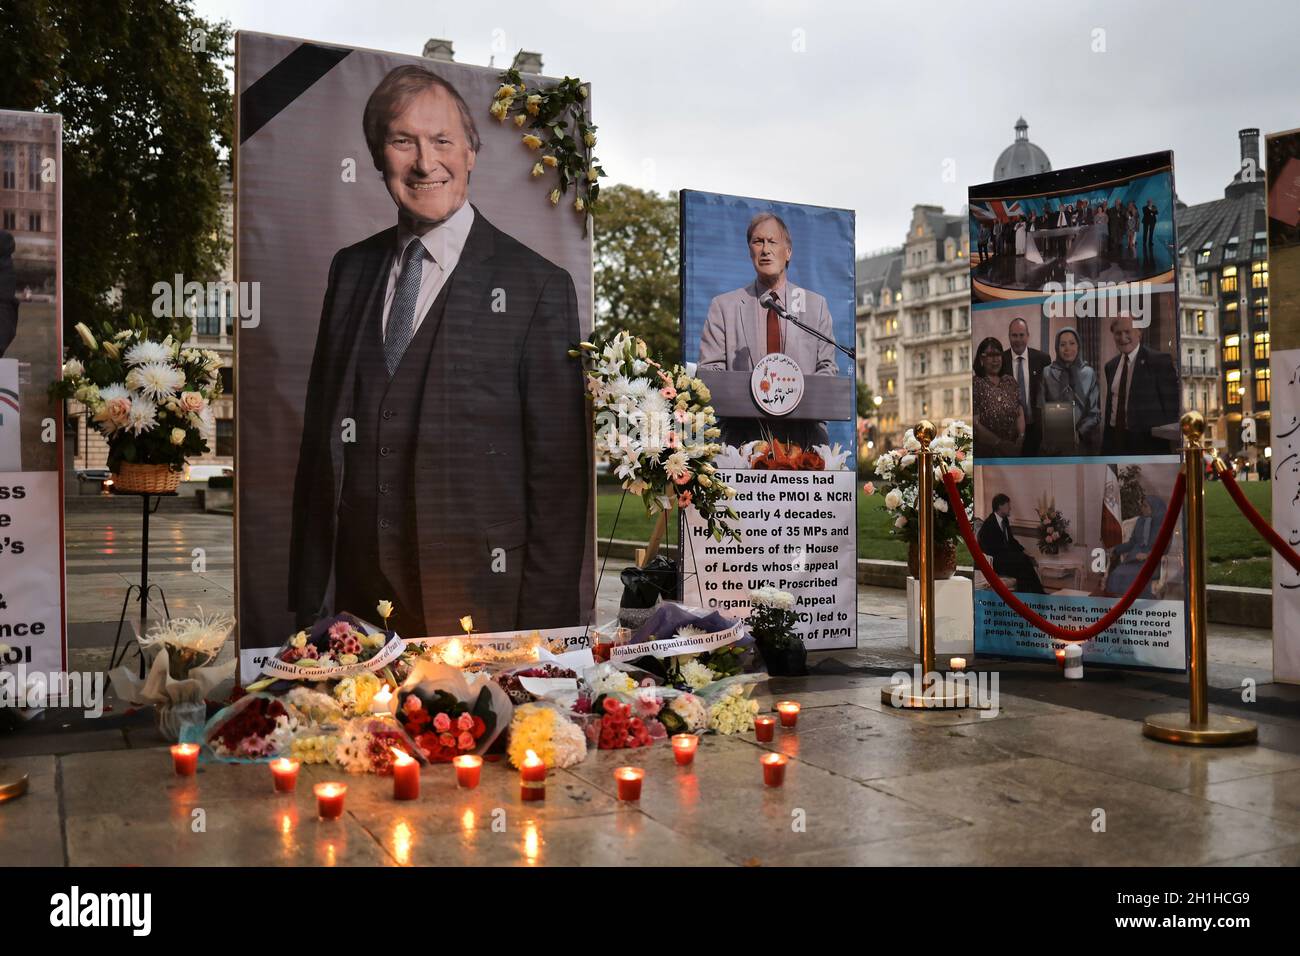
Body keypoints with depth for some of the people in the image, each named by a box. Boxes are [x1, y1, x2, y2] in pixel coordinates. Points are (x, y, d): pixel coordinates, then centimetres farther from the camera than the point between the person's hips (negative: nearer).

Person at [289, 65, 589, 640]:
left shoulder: (539, 287, -7)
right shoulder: (350, 269, 9)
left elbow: (559, 476, -8)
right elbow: (320, 437, 10)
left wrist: (542, 630, -9)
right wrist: (308, 598, 7)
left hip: (475, 600, -4)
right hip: (354, 595, 4)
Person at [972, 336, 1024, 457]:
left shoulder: (1010, 381, 6)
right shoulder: (976, 384, -11)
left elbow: (1020, 414, 1)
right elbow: (975, 424, -16)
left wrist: (1021, 437, -16)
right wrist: (1000, 443, -21)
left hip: (1012, 449, 5)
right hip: (986, 451, -5)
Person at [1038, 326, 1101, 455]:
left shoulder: (1089, 373, 3)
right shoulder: (1047, 373, 1)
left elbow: (1095, 411, 2)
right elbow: (1041, 411, 1)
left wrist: (1078, 433, -12)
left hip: (1083, 443, 1)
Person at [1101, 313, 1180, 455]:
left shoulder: (1159, 361, -7)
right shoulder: (1111, 366, 12)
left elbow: (1171, 406, -8)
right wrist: (1105, 447, 13)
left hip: (1148, 442, -5)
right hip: (1116, 440, 5)